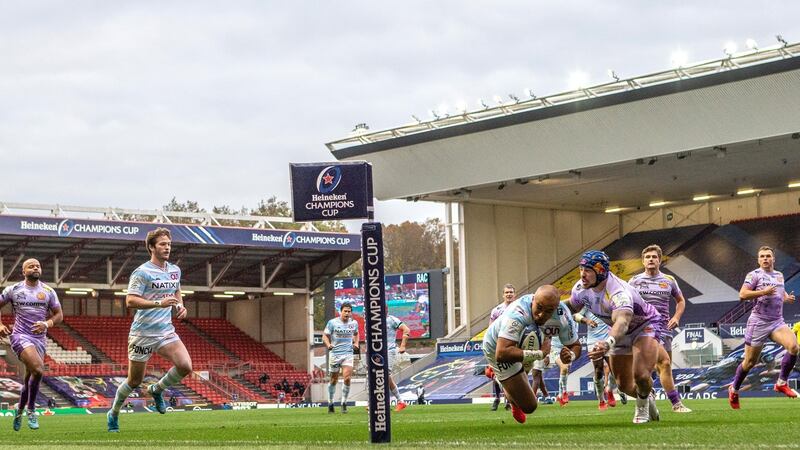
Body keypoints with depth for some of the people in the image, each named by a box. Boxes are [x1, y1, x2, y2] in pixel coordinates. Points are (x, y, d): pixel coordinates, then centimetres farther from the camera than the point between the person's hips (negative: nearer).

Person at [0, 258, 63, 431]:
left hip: (40, 338, 4)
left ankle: (19, 411, 31)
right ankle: (31, 410, -11)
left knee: (30, 378, 8)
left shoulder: (48, 292, 7)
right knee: (38, 369, -25)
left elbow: (59, 315, 11)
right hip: (21, 336, -4)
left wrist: (47, 324, -9)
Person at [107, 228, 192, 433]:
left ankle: (157, 389, 11)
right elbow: (130, 301, -19)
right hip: (142, 333, -5)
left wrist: (180, 305, 6)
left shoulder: (175, 270, 10)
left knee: (185, 366, -17)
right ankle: (113, 414, 29)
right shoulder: (142, 272, -12)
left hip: (166, 331, 5)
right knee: (134, 381, 4)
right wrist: (159, 303, -28)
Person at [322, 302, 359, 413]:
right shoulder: (332, 322, -6)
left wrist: (356, 343, 7)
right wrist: (328, 345, -19)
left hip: (348, 354, 1)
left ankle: (344, 404, -6)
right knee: (334, 380, 7)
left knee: (347, 378, -15)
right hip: (335, 353, -1)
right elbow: (325, 336, 0)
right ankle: (330, 403, 23)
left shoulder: (354, 323, 4)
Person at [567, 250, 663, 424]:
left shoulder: (618, 293, -42)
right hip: (622, 332, 7)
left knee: (641, 375, -26)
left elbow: (622, 321, -61)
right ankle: (647, 398, 39)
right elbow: (571, 308, 5)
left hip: (645, 326, -7)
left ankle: (642, 404, 7)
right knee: (624, 385, 6)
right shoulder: (581, 288, -18)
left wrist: (608, 343, -79)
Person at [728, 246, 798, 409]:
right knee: (750, 362, 2)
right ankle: (734, 390, 24)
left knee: (793, 347, -22)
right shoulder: (754, 275, -5)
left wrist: (787, 297, 12)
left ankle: (782, 383, -7)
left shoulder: (779, 275, 15)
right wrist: (763, 292, -22)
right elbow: (742, 295, -15)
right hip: (759, 322, -5)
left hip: (777, 322, 5)